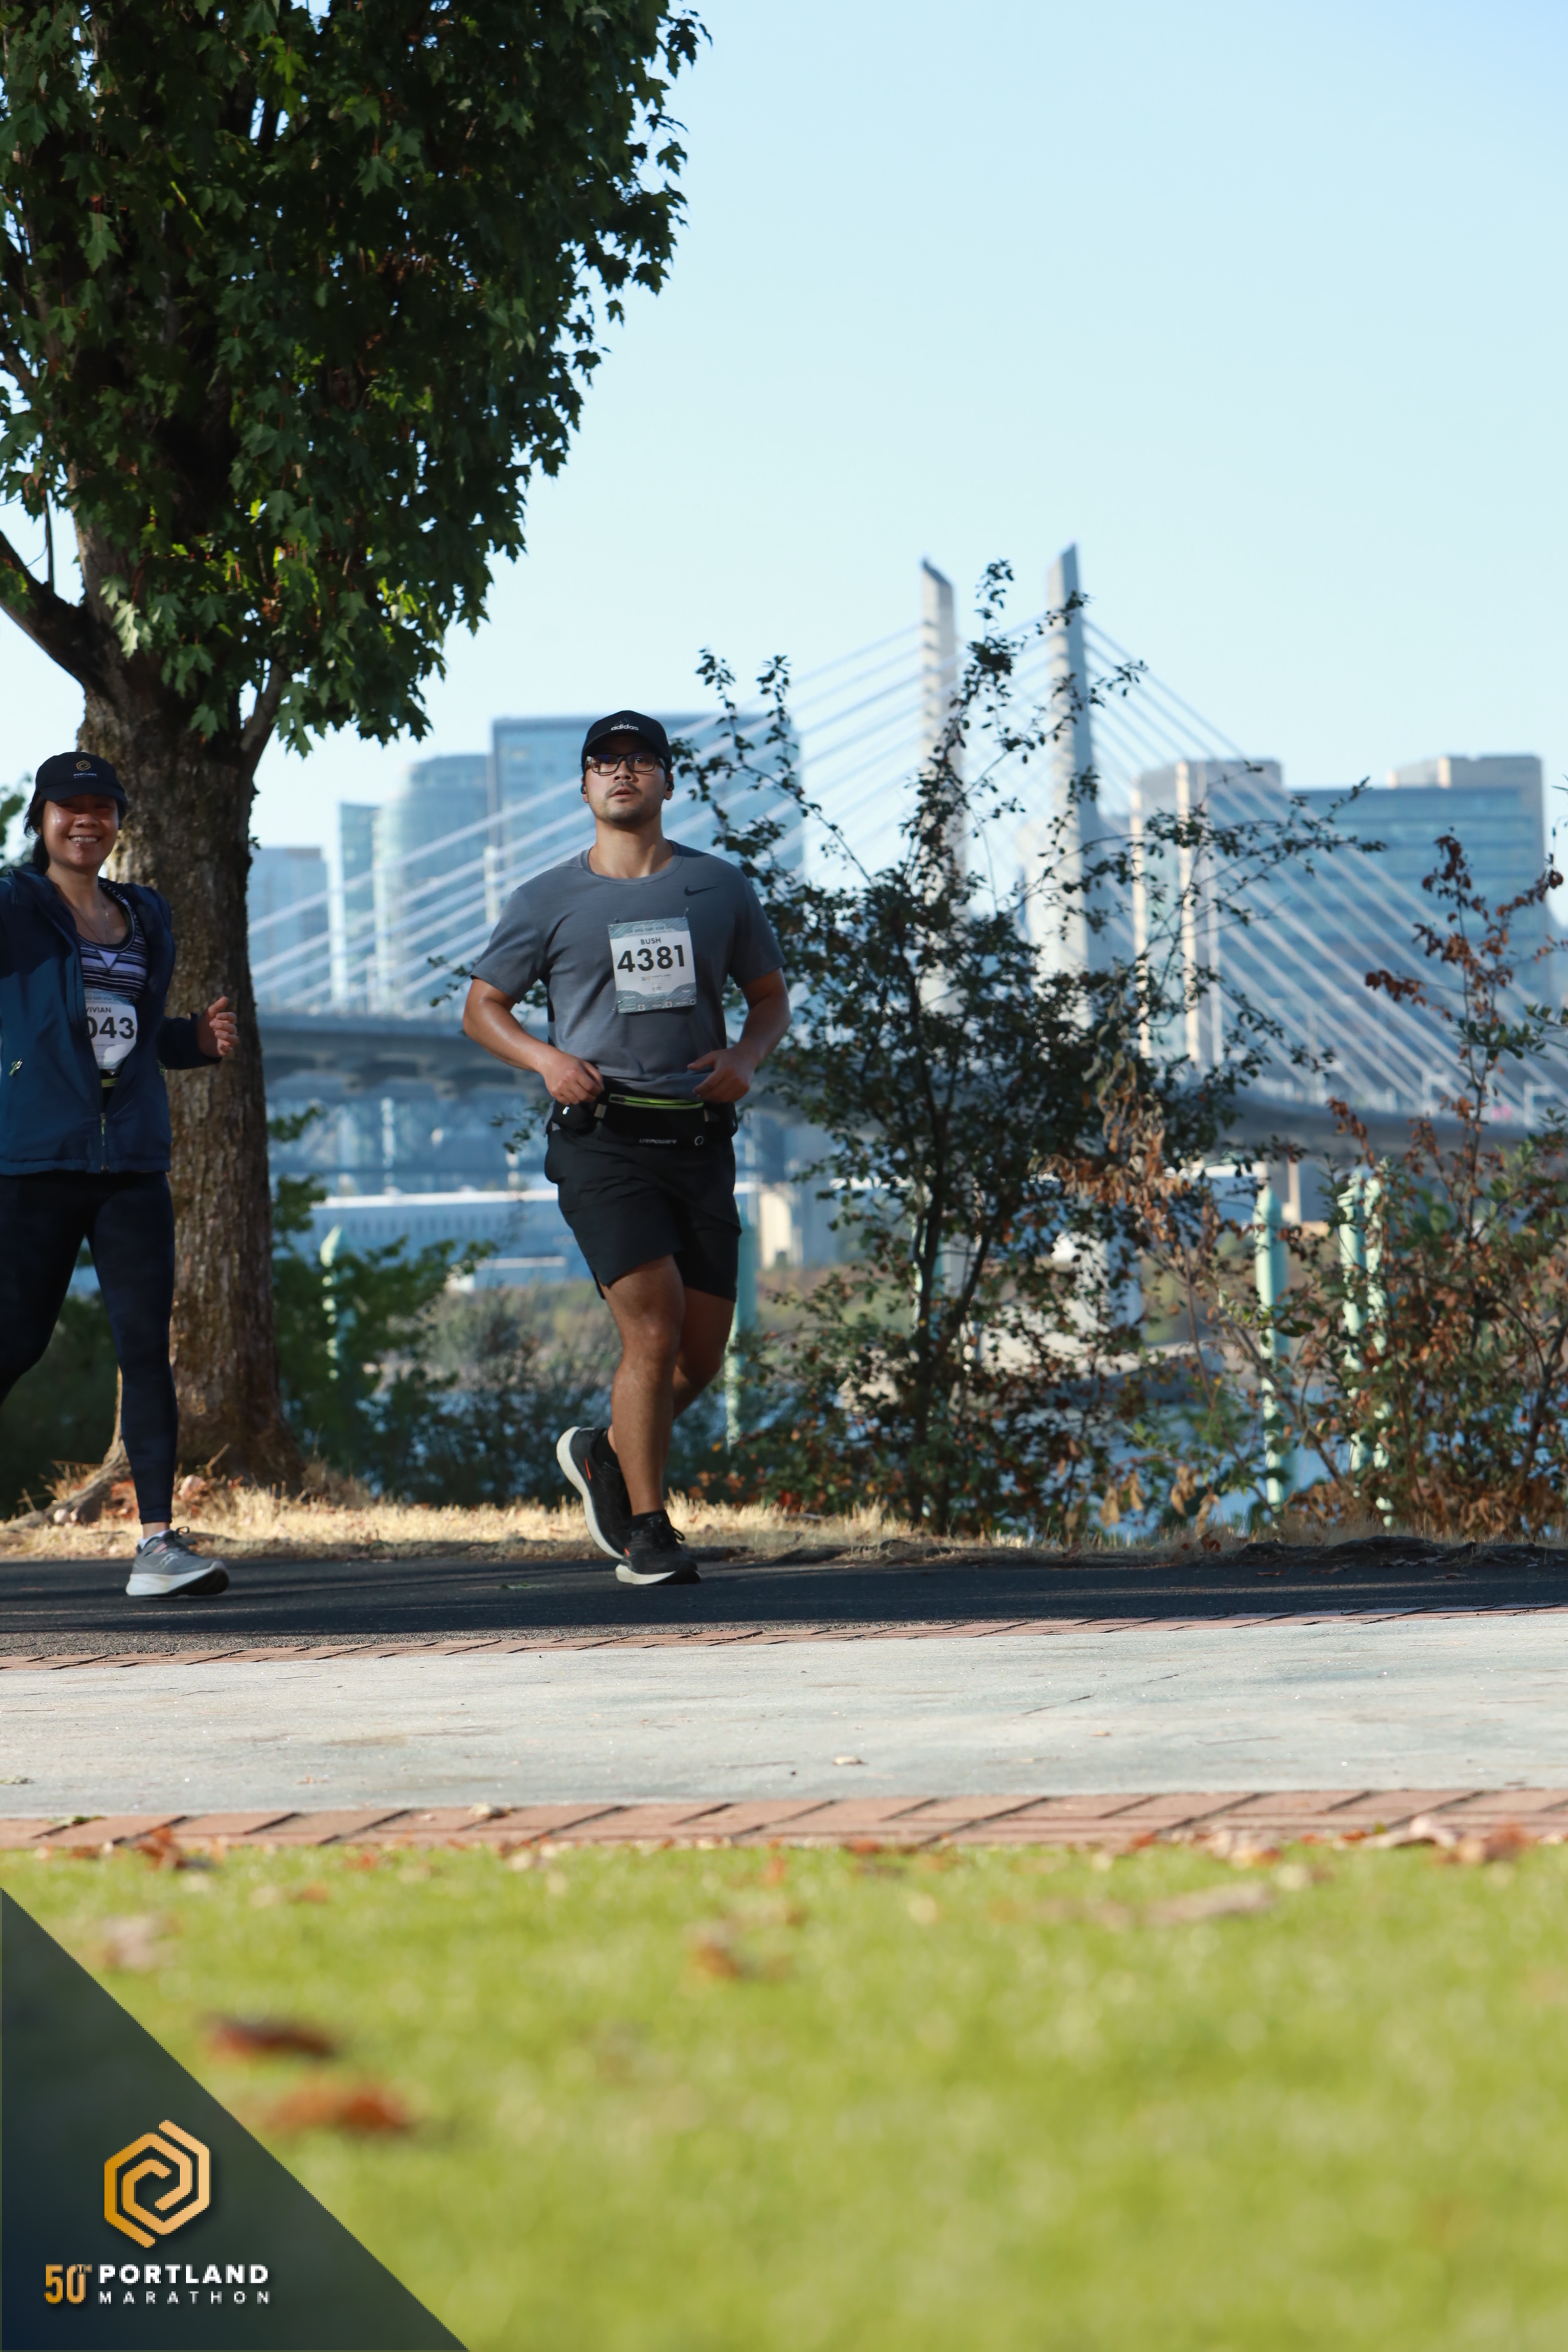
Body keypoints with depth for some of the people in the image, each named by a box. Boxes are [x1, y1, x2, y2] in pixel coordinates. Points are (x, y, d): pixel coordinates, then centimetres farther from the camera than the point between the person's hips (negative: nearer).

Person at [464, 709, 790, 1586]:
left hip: (699, 1139, 3)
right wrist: (545, 1057, -7)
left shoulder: (720, 887, 12)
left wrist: (746, 1057, -2)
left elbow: (771, 995, 19)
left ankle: (606, 1455, 31)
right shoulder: (549, 901, 6)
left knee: (703, 1352, 3)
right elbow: (483, 1007, 12)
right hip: (602, 1140, -3)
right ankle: (646, 1531, -7)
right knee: (654, 1325, -17)